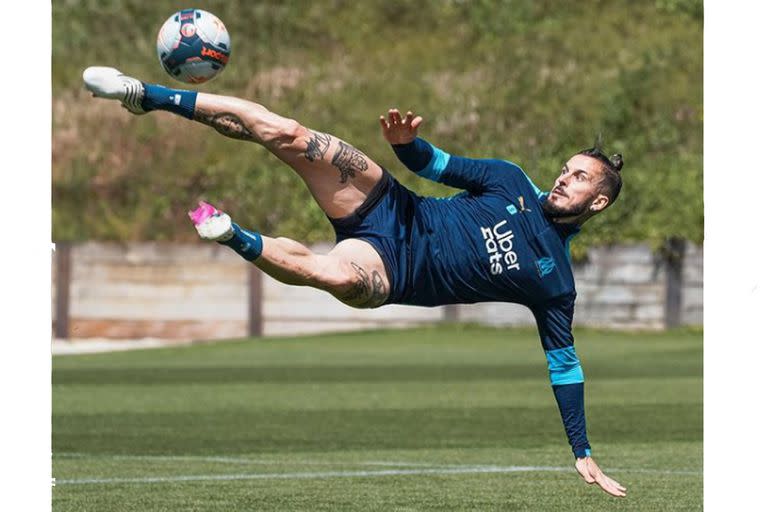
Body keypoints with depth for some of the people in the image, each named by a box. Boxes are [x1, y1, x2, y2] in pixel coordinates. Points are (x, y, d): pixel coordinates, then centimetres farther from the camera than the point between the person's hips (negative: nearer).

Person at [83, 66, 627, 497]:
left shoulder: (555, 281, -2)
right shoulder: (513, 183, 6)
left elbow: (564, 364, 1)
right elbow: (440, 166, 6)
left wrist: (584, 455, -5)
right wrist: (407, 141, -19)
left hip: (391, 272, -3)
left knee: (334, 273, -45)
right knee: (286, 134, -17)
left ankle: (236, 238, -21)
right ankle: (145, 96, -8)